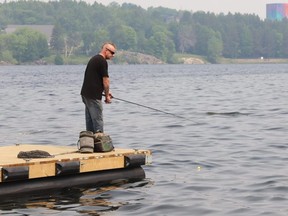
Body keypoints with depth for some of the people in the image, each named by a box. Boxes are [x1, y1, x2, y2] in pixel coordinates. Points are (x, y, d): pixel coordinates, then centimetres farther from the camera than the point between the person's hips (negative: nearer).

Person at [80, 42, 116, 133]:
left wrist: (105, 91, 23)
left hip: (86, 94, 10)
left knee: (90, 119, 13)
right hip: (93, 96, -10)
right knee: (98, 120, -6)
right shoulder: (102, 61, -14)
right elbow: (105, 80, -13)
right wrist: (107, 95, 0)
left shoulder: (94, 59, 17)